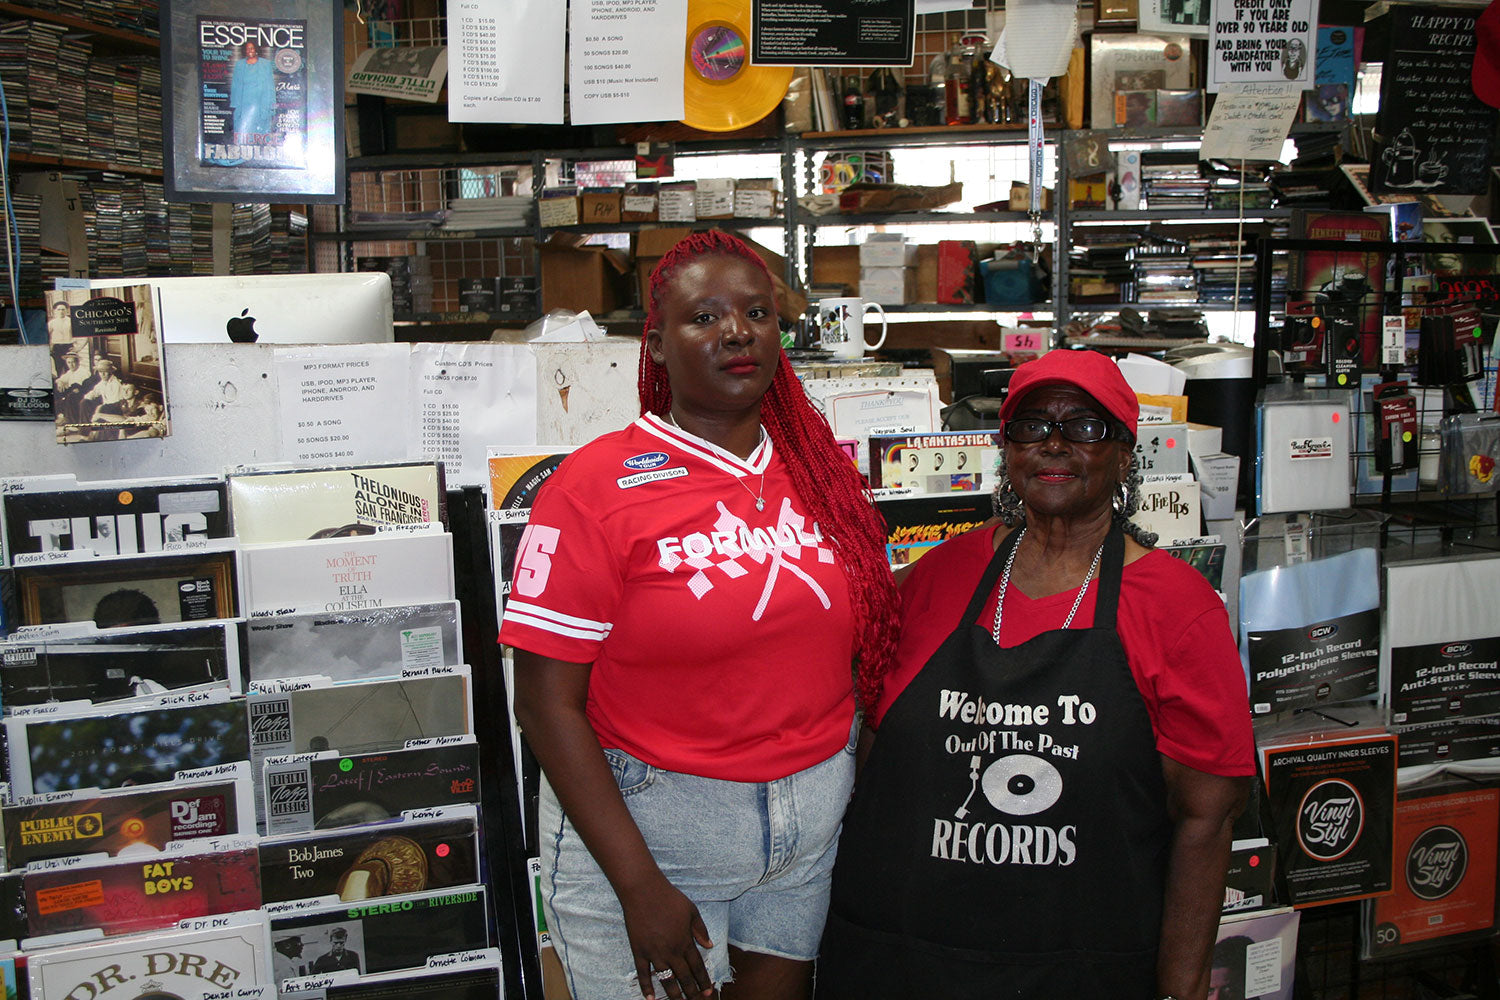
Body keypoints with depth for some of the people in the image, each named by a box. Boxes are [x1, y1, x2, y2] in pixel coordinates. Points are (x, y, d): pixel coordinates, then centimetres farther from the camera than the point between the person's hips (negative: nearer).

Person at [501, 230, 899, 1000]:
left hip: (816, 819, 5)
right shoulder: (596, 488, -13)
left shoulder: (818, 472, 3)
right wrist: (641, 886, -17)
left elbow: (855, 643, 10)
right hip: (643, 823, -4)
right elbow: (549, 704, -15)